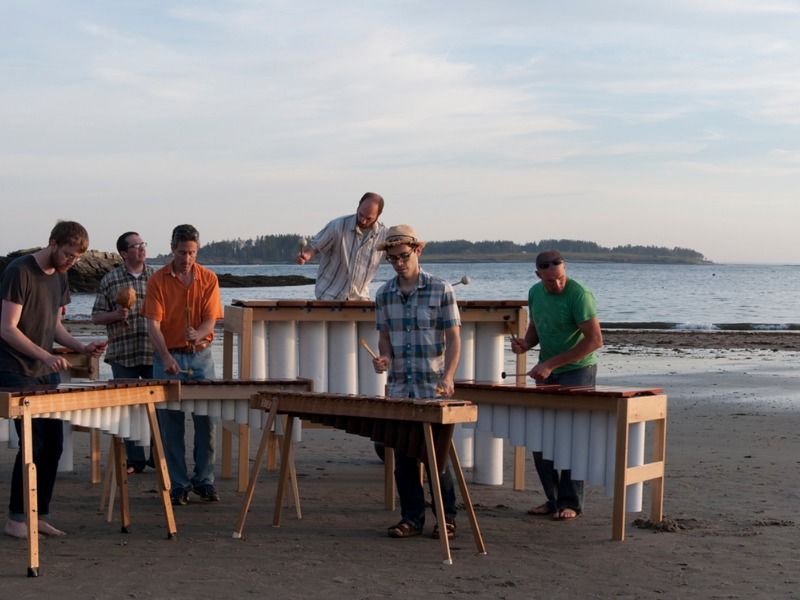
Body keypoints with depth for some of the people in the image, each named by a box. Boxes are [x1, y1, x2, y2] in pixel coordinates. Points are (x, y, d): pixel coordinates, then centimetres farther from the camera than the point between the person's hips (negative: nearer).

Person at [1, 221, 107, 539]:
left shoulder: (60, 277, 11)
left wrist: (81, 347, 1)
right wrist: (45, 355, -30)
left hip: (46, 373, 8)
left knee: (53, 443, 6)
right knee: (33, 444, -10)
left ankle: (40, 515, 16)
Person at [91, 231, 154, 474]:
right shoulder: (110, 280, 3)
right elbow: (96, 316, 4)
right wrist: (116, 315, -15)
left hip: (155, 354, 1)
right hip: (123, 355, -1)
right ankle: (134, 460, 12)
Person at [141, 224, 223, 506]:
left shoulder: (208, 279, 3)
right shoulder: (158, 280, -2)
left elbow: (210, 321, -3)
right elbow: (153, 324, -10)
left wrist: (198, 334, -27)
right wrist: (166, 358, -24)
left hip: (201, 356, 1)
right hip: (168, 357, -1)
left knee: (206, 420, 2)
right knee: (171, 423, 1)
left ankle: (204, 480, 13)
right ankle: (178, 485, 8)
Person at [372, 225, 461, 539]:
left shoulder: (441, 289, -4)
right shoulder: (384, 295, 7)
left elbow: (453, 338, -5)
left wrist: (448, 377, -18)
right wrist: (383, 358, -7)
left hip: (433, 389, -4)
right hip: (399, 389, 4)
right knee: (403, 457, 6)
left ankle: (447, 518, 14)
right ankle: (411, 518, 15)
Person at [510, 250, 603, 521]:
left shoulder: (578, 295, -18)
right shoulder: (535, 293, 4)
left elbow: (595, 339, -22)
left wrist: (551, 364, -22)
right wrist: (526, 343, -5)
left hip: (577, 370, -7)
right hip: (547, 372, 7)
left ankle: (570, 503, 2)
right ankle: (553, 499, 13)